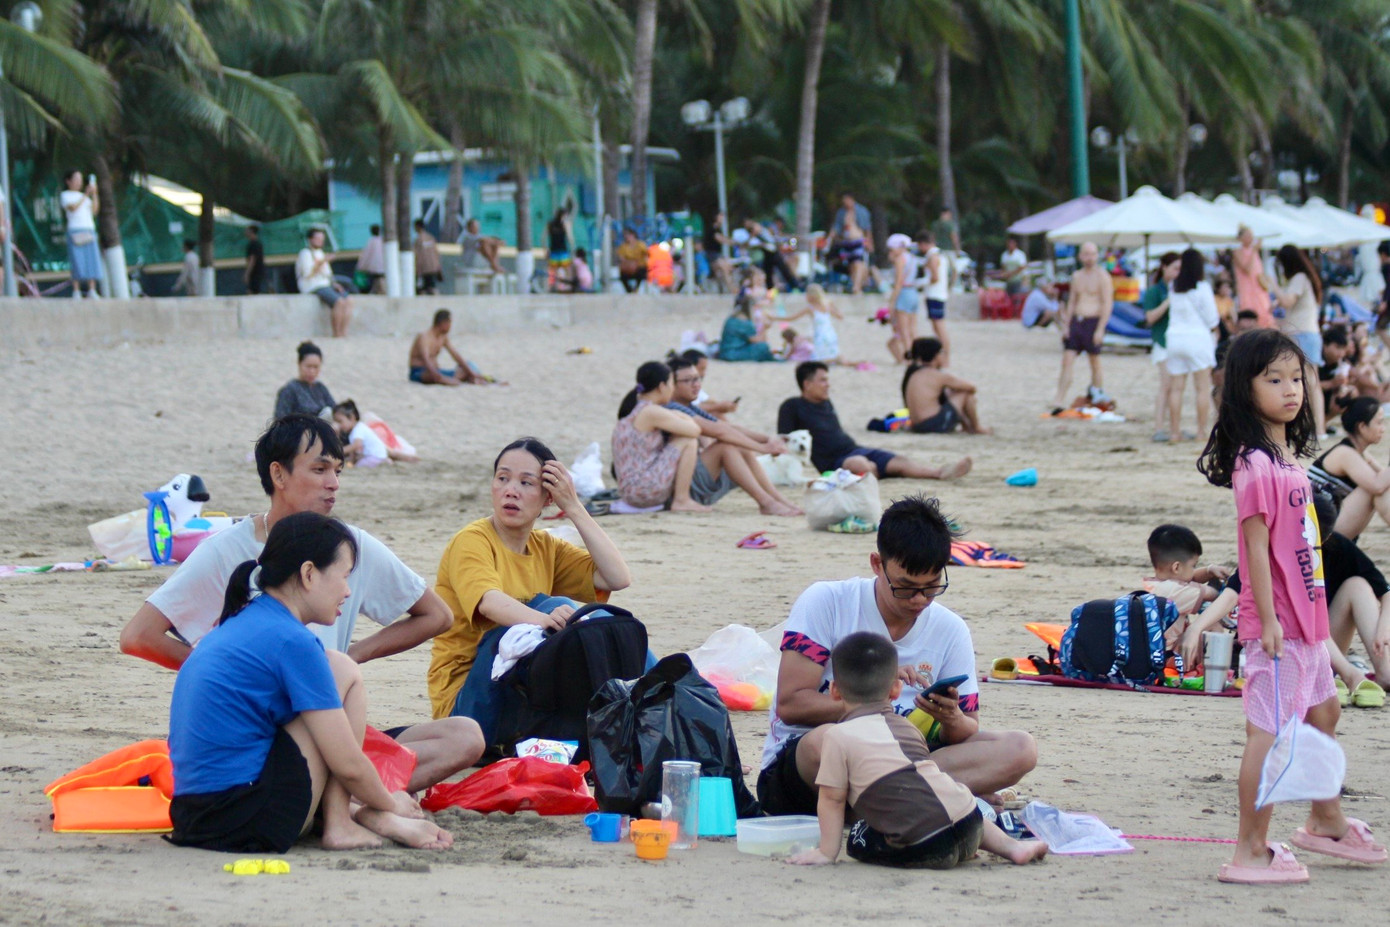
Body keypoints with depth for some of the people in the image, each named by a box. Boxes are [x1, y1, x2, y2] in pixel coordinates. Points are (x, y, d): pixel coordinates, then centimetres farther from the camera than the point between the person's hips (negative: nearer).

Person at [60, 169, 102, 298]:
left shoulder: (83, 196, 23)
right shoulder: (65, 195, 7)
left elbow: (95, 210, 12)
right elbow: (73, 208, -10)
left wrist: (94, 193, 3)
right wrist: (86, 194, -10)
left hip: (89, 231, 5)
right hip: (75, 231, -5)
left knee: (92, 261, -3)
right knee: (77, 263, -11)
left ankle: (92, 291, -2)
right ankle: (76, 292, -10)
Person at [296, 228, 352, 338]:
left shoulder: (320, 253, 22)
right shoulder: (305, 253, -5)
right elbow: (308, 273, -18)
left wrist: (334, 284, 10)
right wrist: (322, 262, -22)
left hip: (326, 285, 9)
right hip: (313, 288, -9)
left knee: (348, 300, -15)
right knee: (339, 301, -29)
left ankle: (344, 331, -21)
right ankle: (336, 333, -24)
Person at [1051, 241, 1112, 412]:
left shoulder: (1102, 276, -5)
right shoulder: (1077, 276, 14)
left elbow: (1107, 304, -10)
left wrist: (1100, 329, -16)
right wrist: (1066, 324, 10)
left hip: (1093, 322, -5)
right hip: (1075, 321, 5)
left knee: (1094, 361, 5)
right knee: (1067, 361, -2)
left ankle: (1098, 392, 22)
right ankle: (1059, 401, -5)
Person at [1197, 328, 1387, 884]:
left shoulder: (1288, 456, 11)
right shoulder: (1255, 464, -18)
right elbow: (1257, 546, -20)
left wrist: (1308, 615, 19)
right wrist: (1268, 620, -22)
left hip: (1306, 617, 10)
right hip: (1277, 624, -10)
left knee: (1323, 713, 23)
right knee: (1271, 731, -8)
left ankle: (1326, 822, 40)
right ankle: (1250, 852, -3)